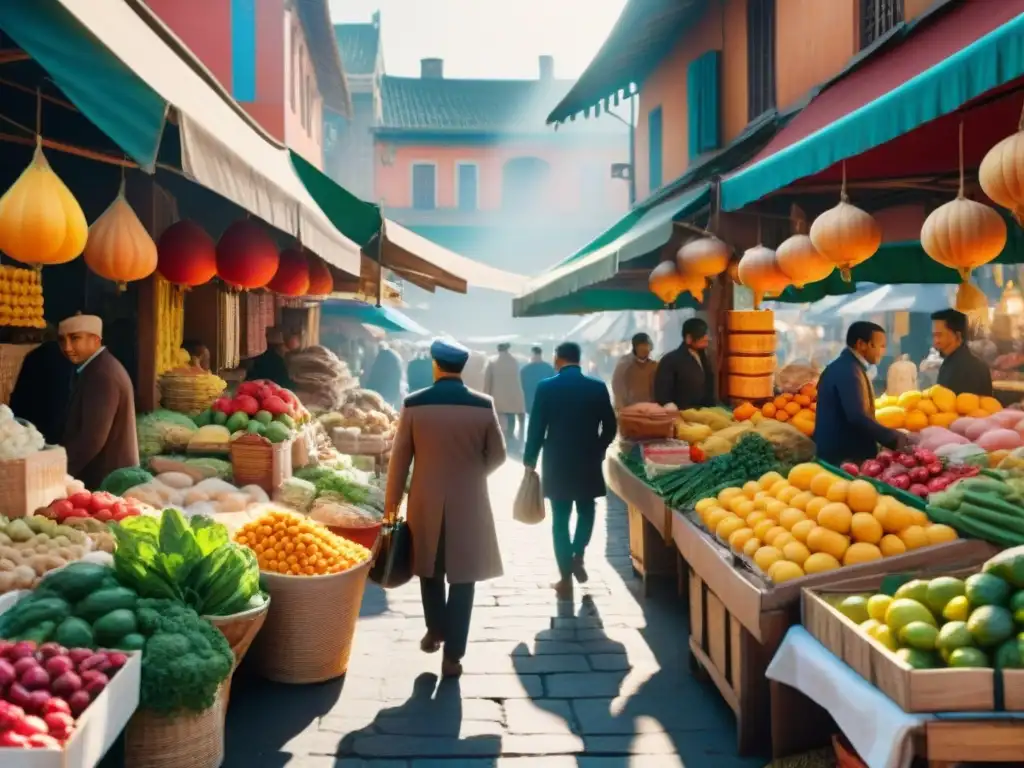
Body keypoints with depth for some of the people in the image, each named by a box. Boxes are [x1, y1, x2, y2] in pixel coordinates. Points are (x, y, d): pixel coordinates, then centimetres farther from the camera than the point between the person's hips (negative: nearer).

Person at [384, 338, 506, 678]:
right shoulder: (484, 405, -7)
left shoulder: (413, 404, -8)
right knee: (462, 578, 7)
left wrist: (392, 501, 6)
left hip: (426, 503, 1)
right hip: (469, 504, -1)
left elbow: (399, 457, -4)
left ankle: (435, 631, 36)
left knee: (431, 569, 23)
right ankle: (453, 655, 9)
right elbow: (497, 455, 1)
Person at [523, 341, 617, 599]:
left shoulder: (546, 387, -8)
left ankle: (565, 579, 7)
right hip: (589, 462, 1)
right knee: (586, 511, 24)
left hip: (557, 463, -1)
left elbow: (536, 428, -6)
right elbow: (610, 427, 1)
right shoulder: (598, 387, -3)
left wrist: (530, 460, 5)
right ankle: (578, 556, 11)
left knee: (560, 519, 6)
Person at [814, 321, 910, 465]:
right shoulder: (848, 370, -18)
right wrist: (894, 438, -21)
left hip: (843, 452, 10)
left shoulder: (845, 367, 14)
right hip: (844, 456, -10)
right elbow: (857, 417, -26)